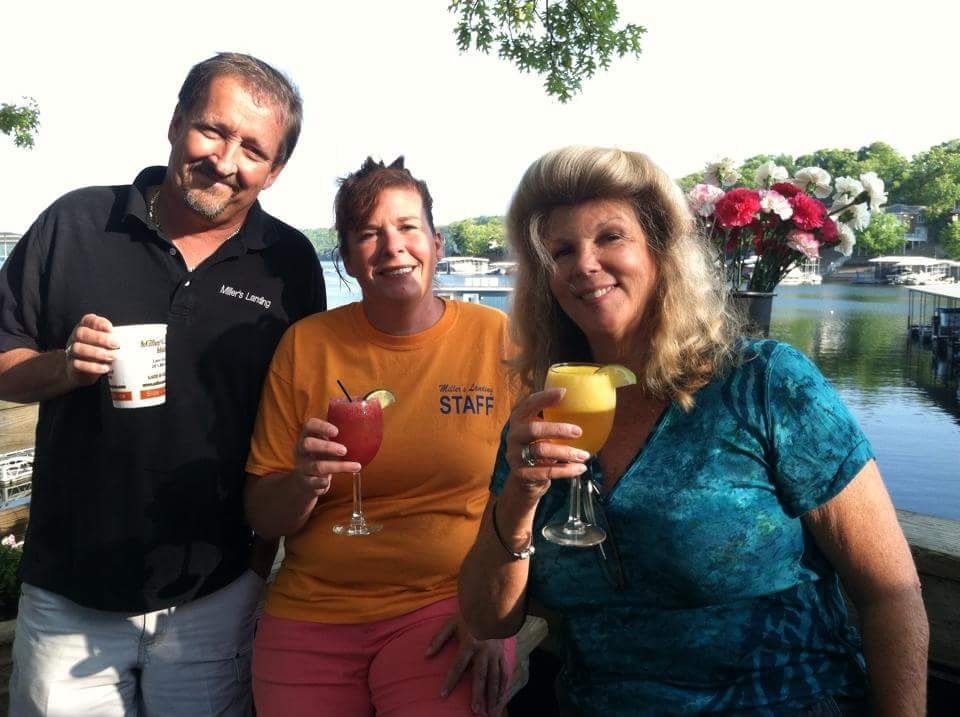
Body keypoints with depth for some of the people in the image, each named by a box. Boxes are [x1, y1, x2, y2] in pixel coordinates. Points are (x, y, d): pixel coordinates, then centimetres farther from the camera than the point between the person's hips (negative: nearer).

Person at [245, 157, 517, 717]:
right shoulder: (305, 345, -1)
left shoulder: (499, 338, -5)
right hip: (310, 615, 2)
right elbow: (263, 519, 2)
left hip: (446, 611, -1)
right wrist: (305, 481, -18)